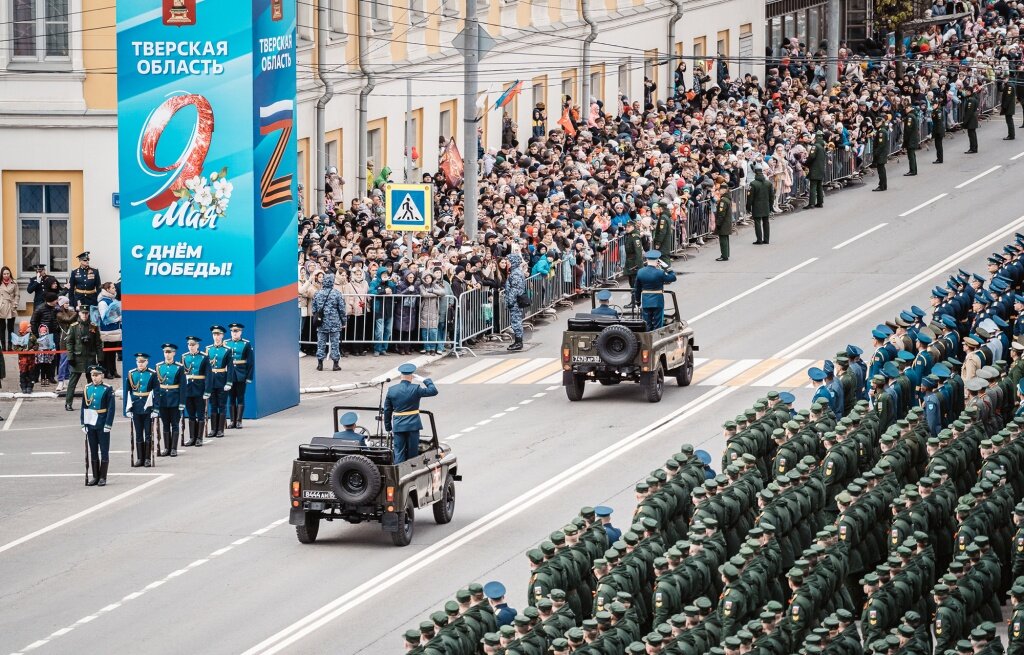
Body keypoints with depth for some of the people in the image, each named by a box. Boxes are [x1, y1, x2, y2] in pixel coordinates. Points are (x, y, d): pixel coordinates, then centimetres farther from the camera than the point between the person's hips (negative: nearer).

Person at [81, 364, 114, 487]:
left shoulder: (108, 389, -5)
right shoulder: (87, 389, 7)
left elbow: (111, 408, -7)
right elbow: (83, 407, 10)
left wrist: (108, 424, -13)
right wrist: (83, 424, 4)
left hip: (102, 425, -4)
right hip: (90, 424, 4)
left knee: (104, 451, 1)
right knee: (93, 451, 9)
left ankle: (103, 478, 6)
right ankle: (95, 477, 16)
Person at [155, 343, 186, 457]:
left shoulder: (179, 368, -4)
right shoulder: (159, 367, 4)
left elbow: (182, 386, -5)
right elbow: (156, 385, 6)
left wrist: (182, 402, -10)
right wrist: (156, 402, 3)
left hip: (174, 400, -3)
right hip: (163, 400, 3)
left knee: (175, 425, 1)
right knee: (165, 425, 8)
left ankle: (174, 449, 5)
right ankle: (167, 448, 14)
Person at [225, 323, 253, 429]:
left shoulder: (246, 344, 0)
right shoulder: (226, 344, 5)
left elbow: (251, 362, 0)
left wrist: (249, 377, -5)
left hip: (241, 376, -2)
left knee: (240, 398, 0)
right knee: (231, 398, 5)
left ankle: (239, 421, 2)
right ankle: (233, 421, 8)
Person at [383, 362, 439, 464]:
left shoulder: (391, 390, 1)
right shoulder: (415, 389, -11)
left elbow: (387, 410, 7)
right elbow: (433, 391, -6)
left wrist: (388, 426, 15)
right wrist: (425, 380, 5)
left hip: (398, 426, 2)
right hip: (413, 425, -2)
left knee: (399, 453, 3)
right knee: (412, 453, 6)